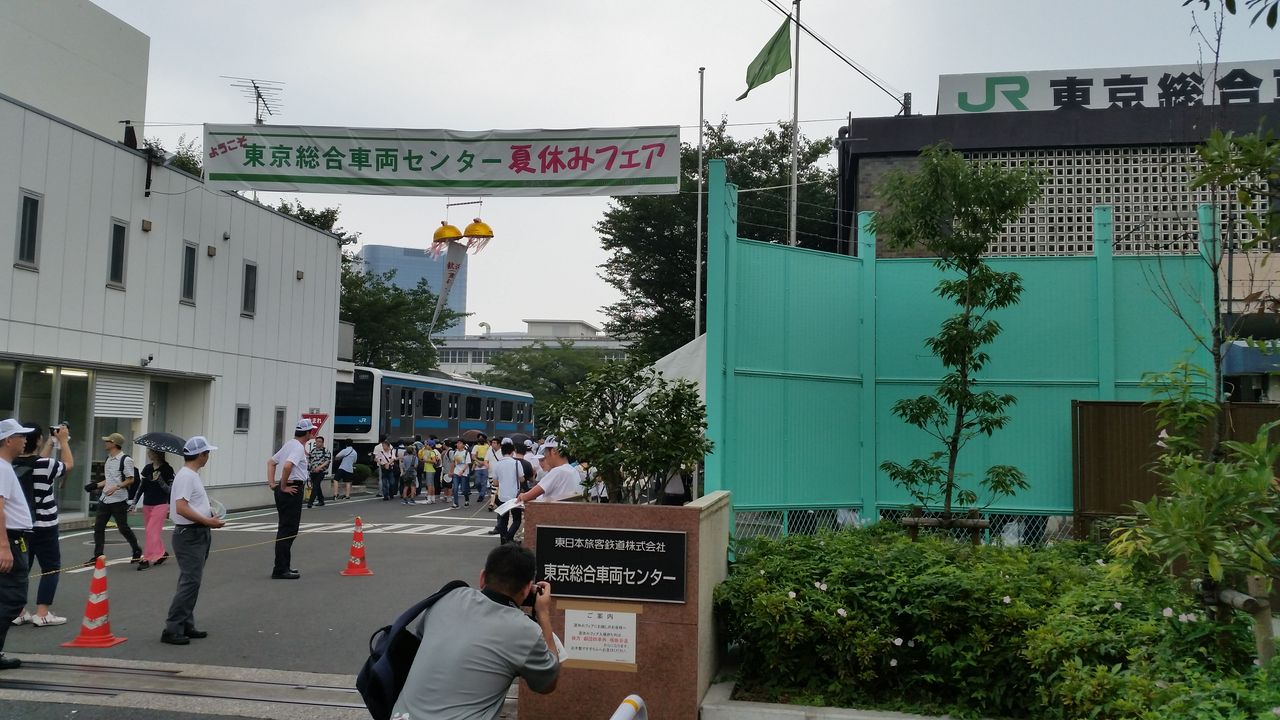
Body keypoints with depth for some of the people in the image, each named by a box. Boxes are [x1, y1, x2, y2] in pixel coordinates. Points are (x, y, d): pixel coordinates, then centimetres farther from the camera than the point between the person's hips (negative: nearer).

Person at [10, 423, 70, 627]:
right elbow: (69, 464, 1)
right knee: (51, 567, 3)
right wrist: (63, 440, 10)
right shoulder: (45, 465, -18)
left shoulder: (14, 464, 0)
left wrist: (51, 442, 26)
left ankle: (18, 612, 11)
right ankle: (42, 614, -2)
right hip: (43, 526, -6)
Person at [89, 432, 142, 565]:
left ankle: (137, 550, 17)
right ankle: (97, 556, 10)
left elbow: (130, 480, -13)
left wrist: (116, 487, -24)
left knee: (123, 528, 0)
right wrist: (96, 485, 9)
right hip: (105, 499, 8)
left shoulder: (125, 460, -11)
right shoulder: (108, 459, 14)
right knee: (98, 527, 4)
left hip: (119, 500, -8)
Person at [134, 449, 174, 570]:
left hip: (160, 505, -6)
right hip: (147, 504, 6)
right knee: (155, 532, 11)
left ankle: (147, 559, -9)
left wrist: (159, 480, -21)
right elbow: (142, 486, 15)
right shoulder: (147, 468, 9)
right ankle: (161, 553, 26)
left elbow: (170, 490, -8)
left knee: (152, 531, -10)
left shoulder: (167, 469, -7)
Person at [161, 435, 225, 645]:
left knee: (191, 581, 15)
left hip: (199, 534, 11)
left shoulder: (192, 475, 17)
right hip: (190, 535, -11)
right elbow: (181, 508, -25)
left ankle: (186, 626, 22)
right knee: (189, 582, -12)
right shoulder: (186, 476, -16)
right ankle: (172, 630, -9)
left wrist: (210, 514, 16)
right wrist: (208, 521, -22)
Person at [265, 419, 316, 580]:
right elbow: (288, 466, -31)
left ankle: (283, 566, 24)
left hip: (285, 490, 10)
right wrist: (283, 486, -19)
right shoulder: (298, 447, -14)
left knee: (285, 529, 16)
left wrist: (272, 483, 15)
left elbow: (271, 462, 24)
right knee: (288, 530, -7)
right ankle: (280, 569, -7)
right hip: (293, 490, -10)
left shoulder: (289, 444, 16)